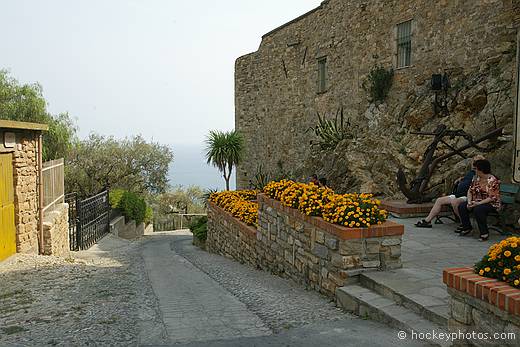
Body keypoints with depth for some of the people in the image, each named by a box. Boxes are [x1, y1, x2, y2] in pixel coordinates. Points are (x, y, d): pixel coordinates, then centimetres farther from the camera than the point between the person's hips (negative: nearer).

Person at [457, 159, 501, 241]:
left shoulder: (493, 180, -18)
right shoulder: (476, 178, 5)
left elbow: (492, 198, -22)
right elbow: (470, 191, 6)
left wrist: (478, 203, -29)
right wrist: (469, 201, -12)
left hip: (492, 204, -7)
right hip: (478, 202, 8)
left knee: (478, 209, -36)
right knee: (462, 206, -12)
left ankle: (484, 233, -21)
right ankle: (467, 228, 4)